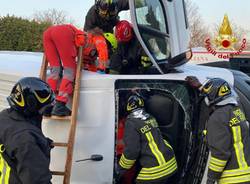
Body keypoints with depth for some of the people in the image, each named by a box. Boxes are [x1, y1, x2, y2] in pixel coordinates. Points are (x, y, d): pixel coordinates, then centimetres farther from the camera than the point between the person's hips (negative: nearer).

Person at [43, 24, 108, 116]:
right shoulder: (99, 38, 21)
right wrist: (101, 70, 2)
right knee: (70, 71, -1)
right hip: (64, 32, -8)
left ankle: (48, 106, 4)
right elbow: (103, 49, 0)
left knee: (55, 70, 10)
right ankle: (59, 107, -9)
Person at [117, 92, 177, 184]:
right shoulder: (151, 118, 11)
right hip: (170, 163, 7)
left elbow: (131, 151, -12)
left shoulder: (131, 123, -9)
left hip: (154, 170, -7)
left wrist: (121, 169, 0)